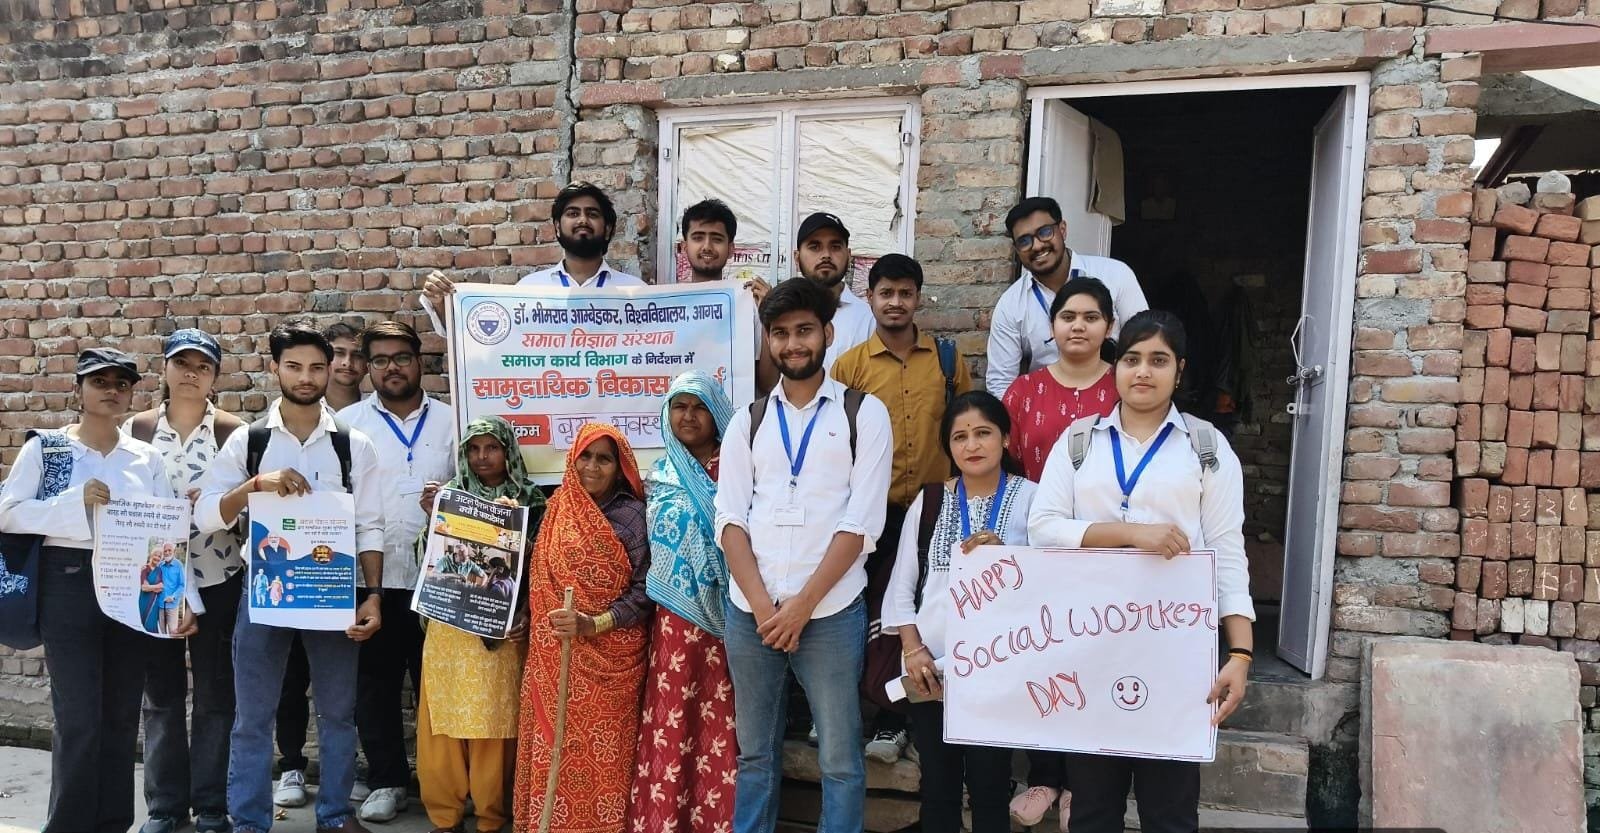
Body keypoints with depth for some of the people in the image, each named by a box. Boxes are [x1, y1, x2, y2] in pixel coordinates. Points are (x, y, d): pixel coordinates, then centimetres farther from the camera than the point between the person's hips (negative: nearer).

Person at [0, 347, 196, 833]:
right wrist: (76, 500, -19)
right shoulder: (44, 448, 2)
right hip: (68, 586, -3)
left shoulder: (147, 458, 8)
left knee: (122, 715, 10)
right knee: (79, 718, -5)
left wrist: (186, 597, -4)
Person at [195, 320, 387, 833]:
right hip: (263, 591, 0)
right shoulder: (246, 440, 1)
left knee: (338, 712, 11)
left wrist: (372, 595, -6)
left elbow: (369, 527, 2)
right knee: (252, 717, 7)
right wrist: (257, 483, -21)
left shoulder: (353, 445, 2)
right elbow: (206, 517, -5)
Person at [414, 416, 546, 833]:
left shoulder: (530, 499, 1)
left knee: (496, 721, 1)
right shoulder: (449, 494, 7)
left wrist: (529, 613, -10)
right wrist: (432, 517, -10)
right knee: (444, 719, 4)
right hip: (449, 627, 2)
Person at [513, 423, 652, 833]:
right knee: (554, 748, 5)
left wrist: (592, 625, -20)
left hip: (609, 657, -4)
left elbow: (644, 591, -10)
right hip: (555, 657, 4)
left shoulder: (633, 515, -5)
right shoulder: (557, 509, 10)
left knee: (602, 753, -1)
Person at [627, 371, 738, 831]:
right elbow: (652, 548, 17)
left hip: (728, 617, -2)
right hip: (677, 620, 2)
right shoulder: (659, 476, 12)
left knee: (724, 725, -1)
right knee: (673, 725, 1)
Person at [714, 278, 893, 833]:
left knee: (840, 760, 4)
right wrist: (762, 606, -8)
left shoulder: (864, 414, 2)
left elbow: (861, 523, -5)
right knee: (755, 754, 13)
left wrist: (801, 605, -10)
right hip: (750, 611, 3)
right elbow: (730, 520, 4)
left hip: (830, 611, -3)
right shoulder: (748, 421, 12)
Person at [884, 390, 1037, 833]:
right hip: (931, 669, 3)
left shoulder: (1030, 498, 0)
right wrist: (914, 651, -3)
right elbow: (901, 588, 8)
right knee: (937, 789, 11)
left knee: (989, 789, 2)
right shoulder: (929, 500, 8)